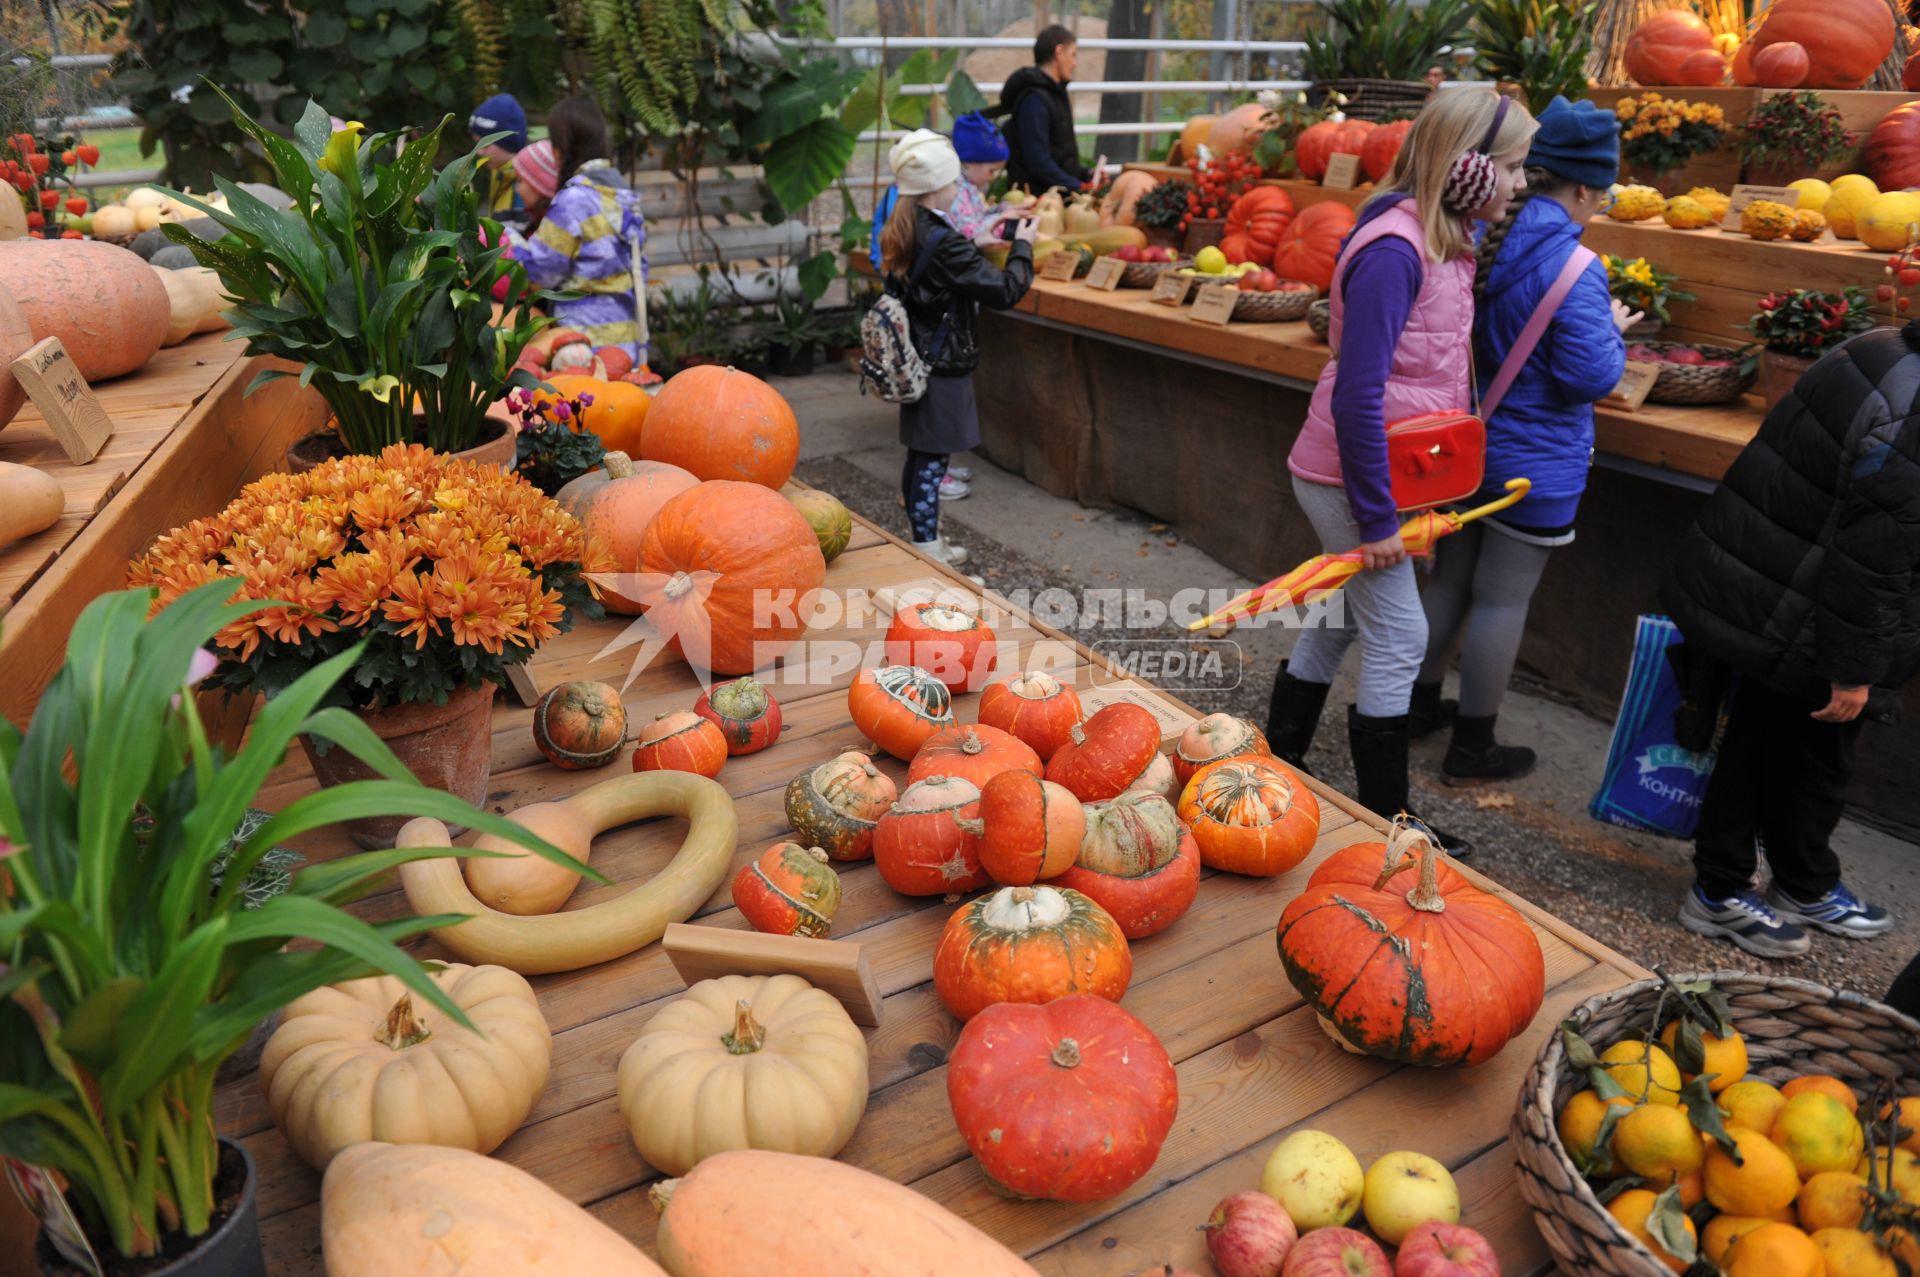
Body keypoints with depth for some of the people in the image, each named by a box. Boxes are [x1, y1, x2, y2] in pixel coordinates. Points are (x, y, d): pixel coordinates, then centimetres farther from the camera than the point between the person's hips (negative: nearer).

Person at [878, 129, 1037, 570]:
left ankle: (923, 542, 28)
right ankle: (927, 552, 6)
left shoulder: (903, 233, 5)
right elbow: (1004, 291, -20)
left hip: (917, 362, 9)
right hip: (943, 367, -9)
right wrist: (1022, 246, -5)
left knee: (919, 457, 16)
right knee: (932, 461, -2)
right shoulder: (943, 243, -22)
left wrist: (981, 238, 19)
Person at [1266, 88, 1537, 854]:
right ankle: (1385, 822, 14)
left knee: (1342, 617, 17)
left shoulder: (1447, 237, 6)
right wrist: (1377, 517, -21)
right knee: (1399, 637, -1)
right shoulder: (1394, 251, -22)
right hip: (1349, 475, -9)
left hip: (1380, 469, 9)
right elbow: (1356, 395, -25)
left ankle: (1279, 767, 33)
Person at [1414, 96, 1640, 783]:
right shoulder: (1573, 269, -20)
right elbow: (1589, 377, -21)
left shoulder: (1474, 243, 0)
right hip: (1532, 464, -7)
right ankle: (1472, 747, 16)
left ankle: (1421, 704, 34)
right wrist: (1613, 330, -1)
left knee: (1449, 579, 20)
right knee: (1502, 600, 4)